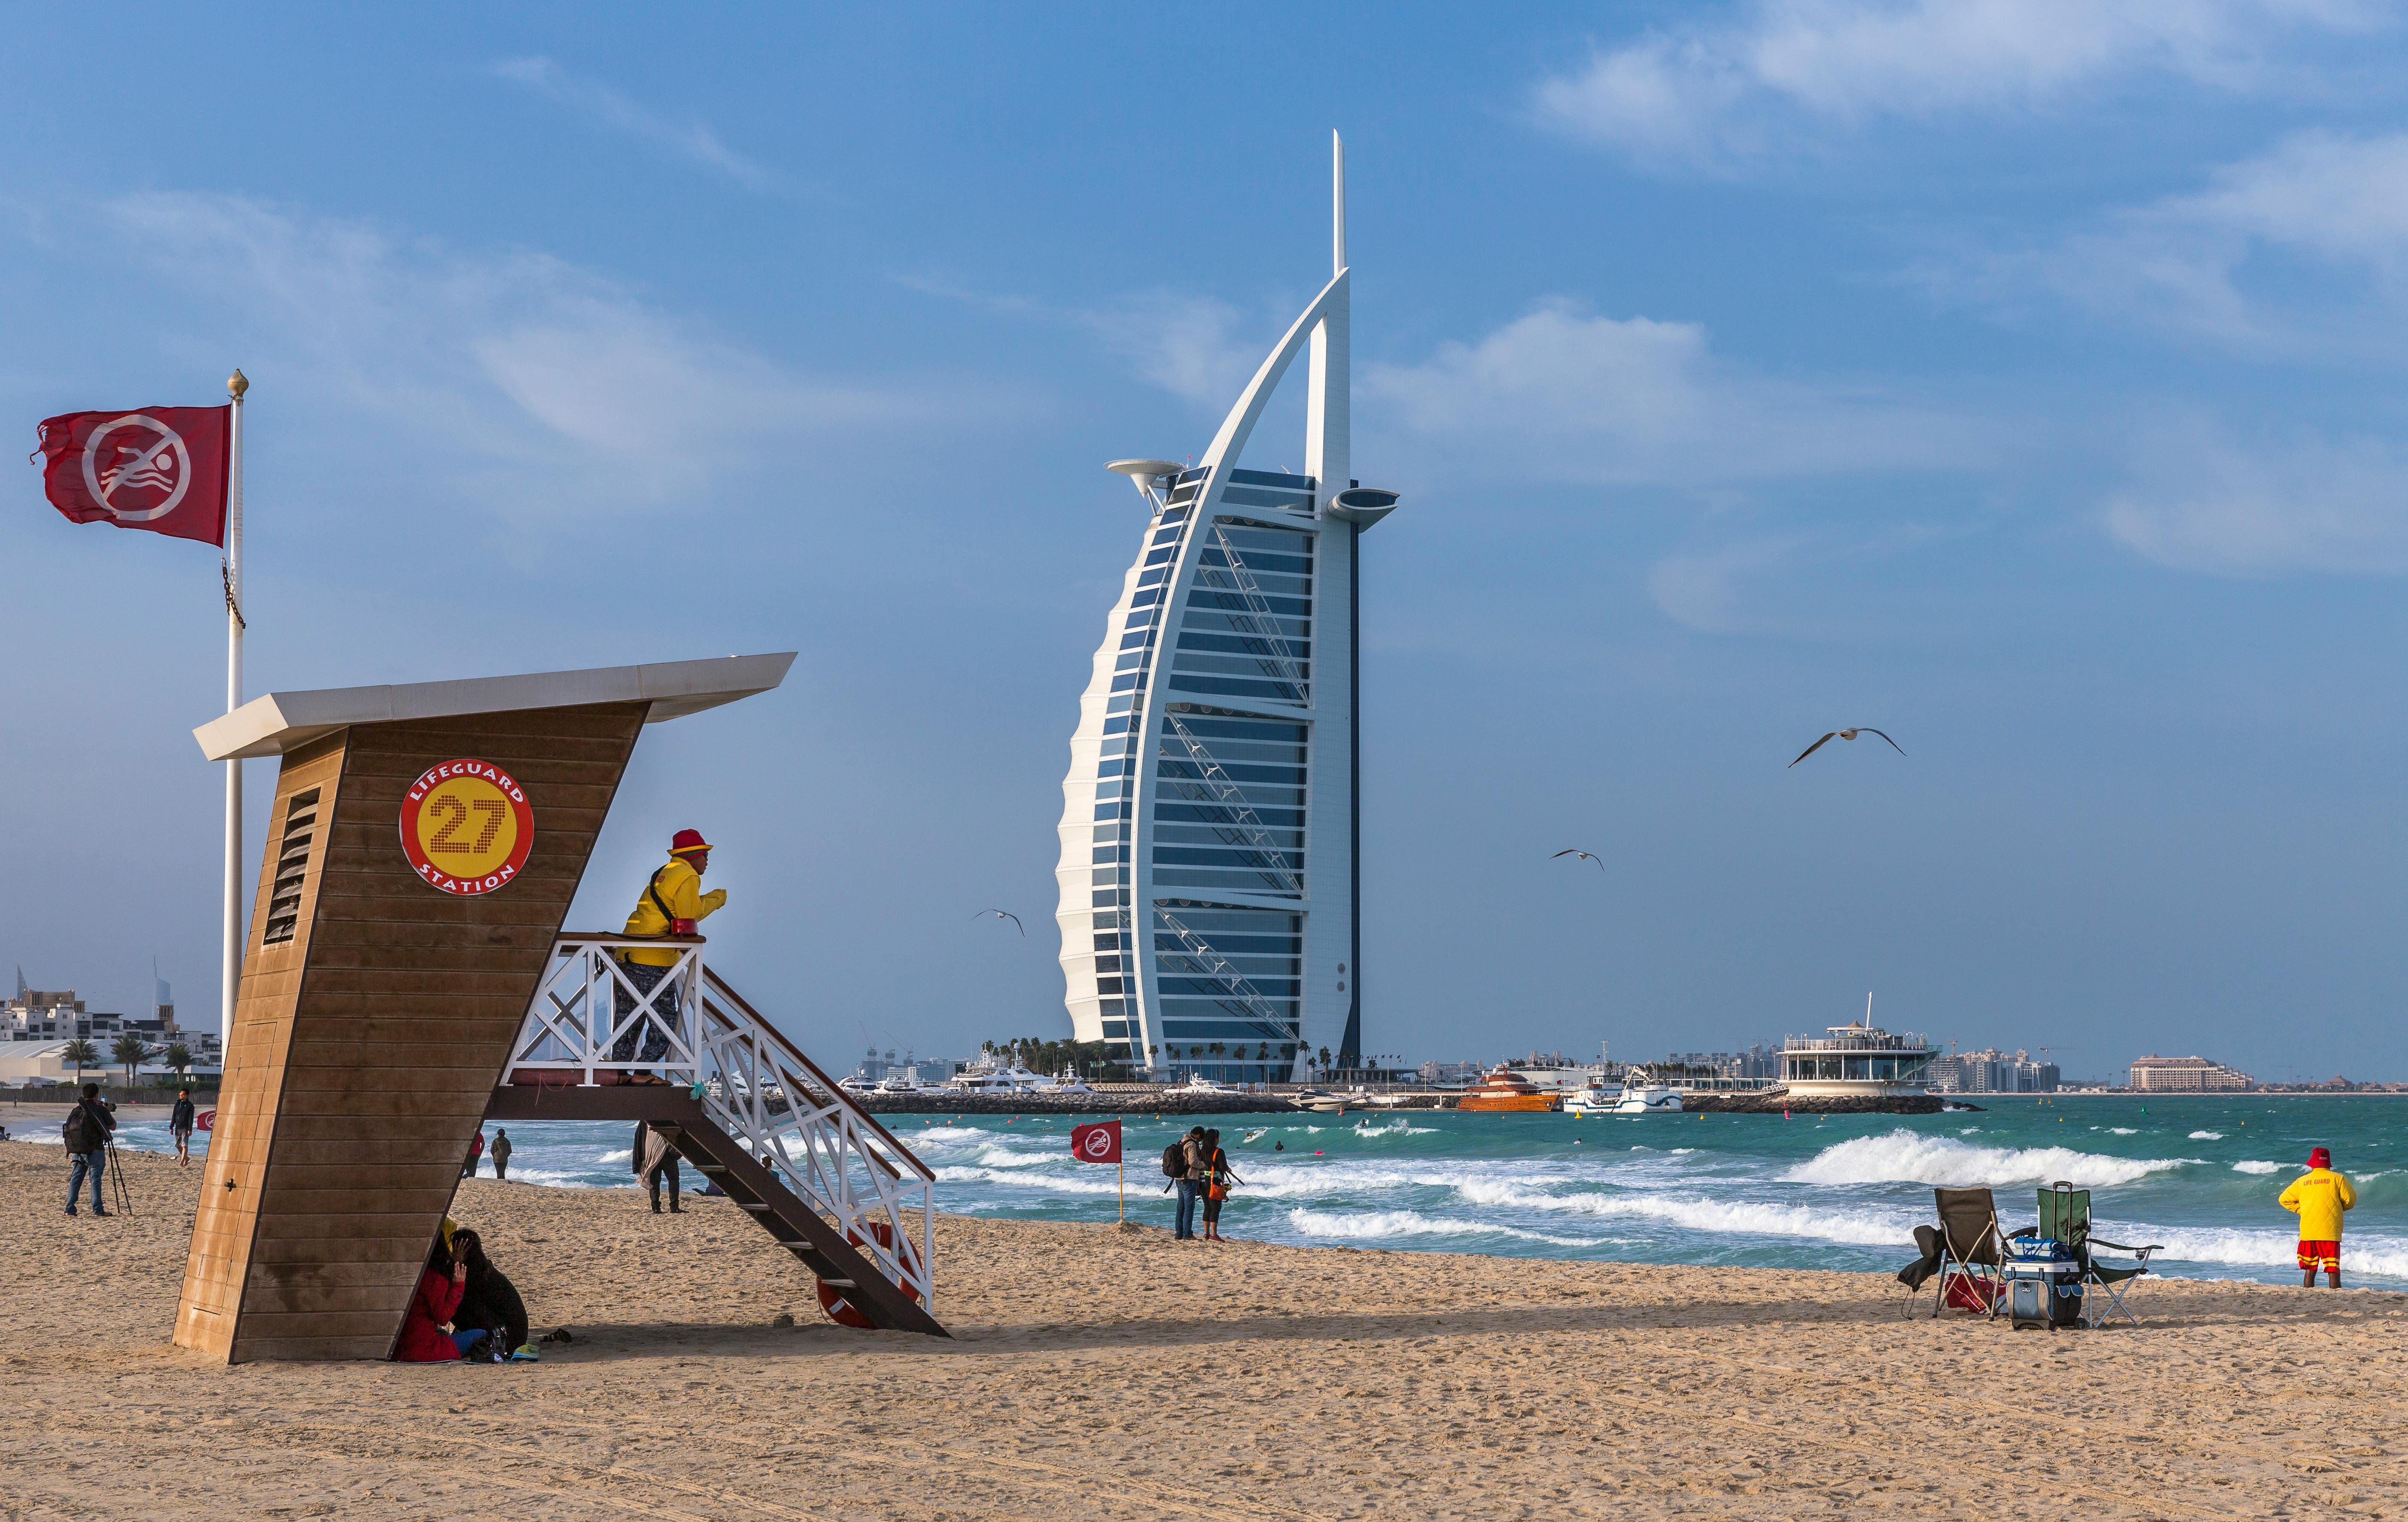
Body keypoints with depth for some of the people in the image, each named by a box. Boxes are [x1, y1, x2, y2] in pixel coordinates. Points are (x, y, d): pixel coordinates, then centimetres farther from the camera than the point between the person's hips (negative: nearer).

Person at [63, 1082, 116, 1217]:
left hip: (77, 1151, 4)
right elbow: (113, 1126, 2)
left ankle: (70, 1209, 8)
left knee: (75, 1179, 9)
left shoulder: (75, 1110, 6)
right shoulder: (100, 1109, -7)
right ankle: (98, 1210, -1)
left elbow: (69, 1129, 21)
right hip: (95, 1151, -4)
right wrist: (108, 1112, 18)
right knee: (96, 1179, 0)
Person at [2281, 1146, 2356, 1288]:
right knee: (2333, 1270, -2)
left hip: (2307, 1232, 3)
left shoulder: (2302, 1181, 8)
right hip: (2330, 1232, -3)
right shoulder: (2337, 1179, -1)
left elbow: (2284, 1200, 11)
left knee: (2310, 1270, 10)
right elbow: (2350, 1200, 1)